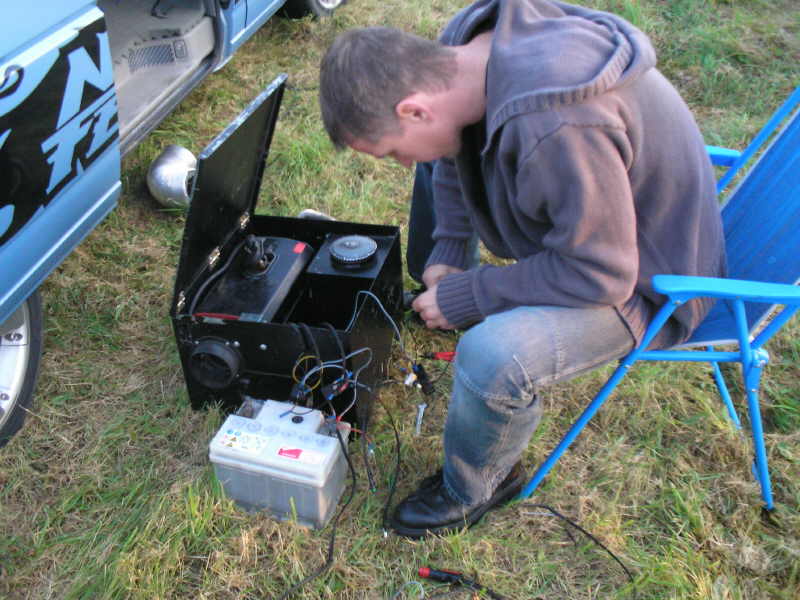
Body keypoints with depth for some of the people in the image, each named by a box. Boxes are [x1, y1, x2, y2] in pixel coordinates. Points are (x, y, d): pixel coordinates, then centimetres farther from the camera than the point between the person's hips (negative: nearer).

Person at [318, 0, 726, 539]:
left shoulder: (555, 128, -41)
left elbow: (601, 274, -30)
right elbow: (457, 147, 6)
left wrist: (462, 296, -23)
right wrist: (446, 252, -3)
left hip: (637, 278, -8)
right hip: (583, 215, 8)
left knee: (493, 355, -32)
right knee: (440, 159, 16)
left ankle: (477, 485, 1)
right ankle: (433, 294, 31)